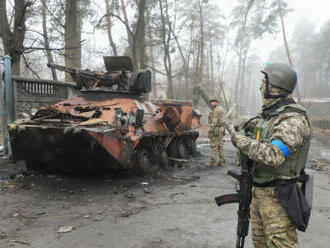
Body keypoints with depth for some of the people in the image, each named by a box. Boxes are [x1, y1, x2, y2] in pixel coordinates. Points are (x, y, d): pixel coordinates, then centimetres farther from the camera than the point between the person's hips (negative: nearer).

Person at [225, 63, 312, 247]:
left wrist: (239, 139, -26)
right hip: (258, 191, 9)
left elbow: (273, 155, -33)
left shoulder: (293, 120, -21)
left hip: (277, 197, -9)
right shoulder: (268, 115, 10)